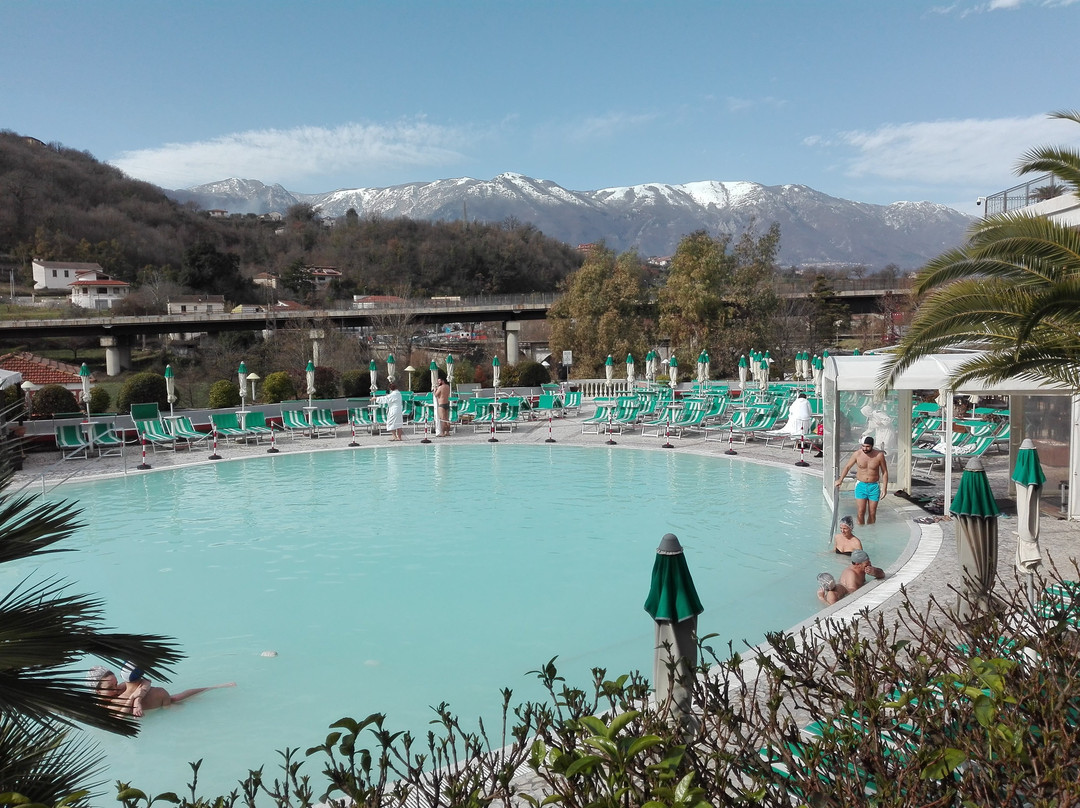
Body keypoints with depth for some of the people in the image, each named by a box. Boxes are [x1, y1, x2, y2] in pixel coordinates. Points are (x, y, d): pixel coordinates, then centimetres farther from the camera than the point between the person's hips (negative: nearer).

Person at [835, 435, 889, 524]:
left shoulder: (879, 455, -8)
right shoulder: (857, 454, -7)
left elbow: (885, 472, 1)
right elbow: (847, 467, 6)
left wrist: (884, 487, -4)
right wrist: (840, 480, 1)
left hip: (874, 486, 0)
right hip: (861, 485, 0)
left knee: (872, 513, 4)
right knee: (860, 512, -7)